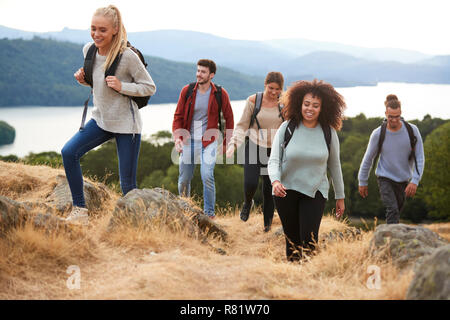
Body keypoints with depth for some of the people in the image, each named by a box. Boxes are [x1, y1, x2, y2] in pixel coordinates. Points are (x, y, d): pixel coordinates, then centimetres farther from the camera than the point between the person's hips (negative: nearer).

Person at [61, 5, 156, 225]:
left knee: (128, 184, -2)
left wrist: (122, 86, -25)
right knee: (68, 152, -14)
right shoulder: (88, 50, 0)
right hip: (101, 119, 6)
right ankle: (80, 210, -3)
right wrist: (83, 78, -4)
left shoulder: (127, 56, -19)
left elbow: (150, 87, -11)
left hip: (126, 124, -6)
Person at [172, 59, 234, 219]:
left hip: (209, 141, -2)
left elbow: (229, 118, 8)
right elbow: (178, 116, 4)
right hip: (188, 140, 2)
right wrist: (177, 137, -11)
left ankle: (209, 214, -4)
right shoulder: (187, 91, -1)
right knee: (184, 179, 6)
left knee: (207, 176, -17)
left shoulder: (220, 94, -4)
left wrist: (227, 143, 8)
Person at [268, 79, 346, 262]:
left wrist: (340, 197, 14)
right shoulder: (287, 128, -5)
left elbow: (334, 165, 9)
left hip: (315, 192, 0)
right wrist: (275, 181, -27)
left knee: (309, 240, -12)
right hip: (286, 191, 0)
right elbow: (274, 160, -6)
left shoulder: (328, 132, -1)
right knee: (292, 240, 7)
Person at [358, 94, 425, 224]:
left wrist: (415, 181, -19)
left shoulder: (412, 130, -11)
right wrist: (363, 182, 5)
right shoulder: (378, 134, -13)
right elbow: (368, 159, -1)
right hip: (385, 178, -3)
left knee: (397, 211, 16)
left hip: (404, 179, 3)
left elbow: (419, 158, -8)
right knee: (392, 211, -18)